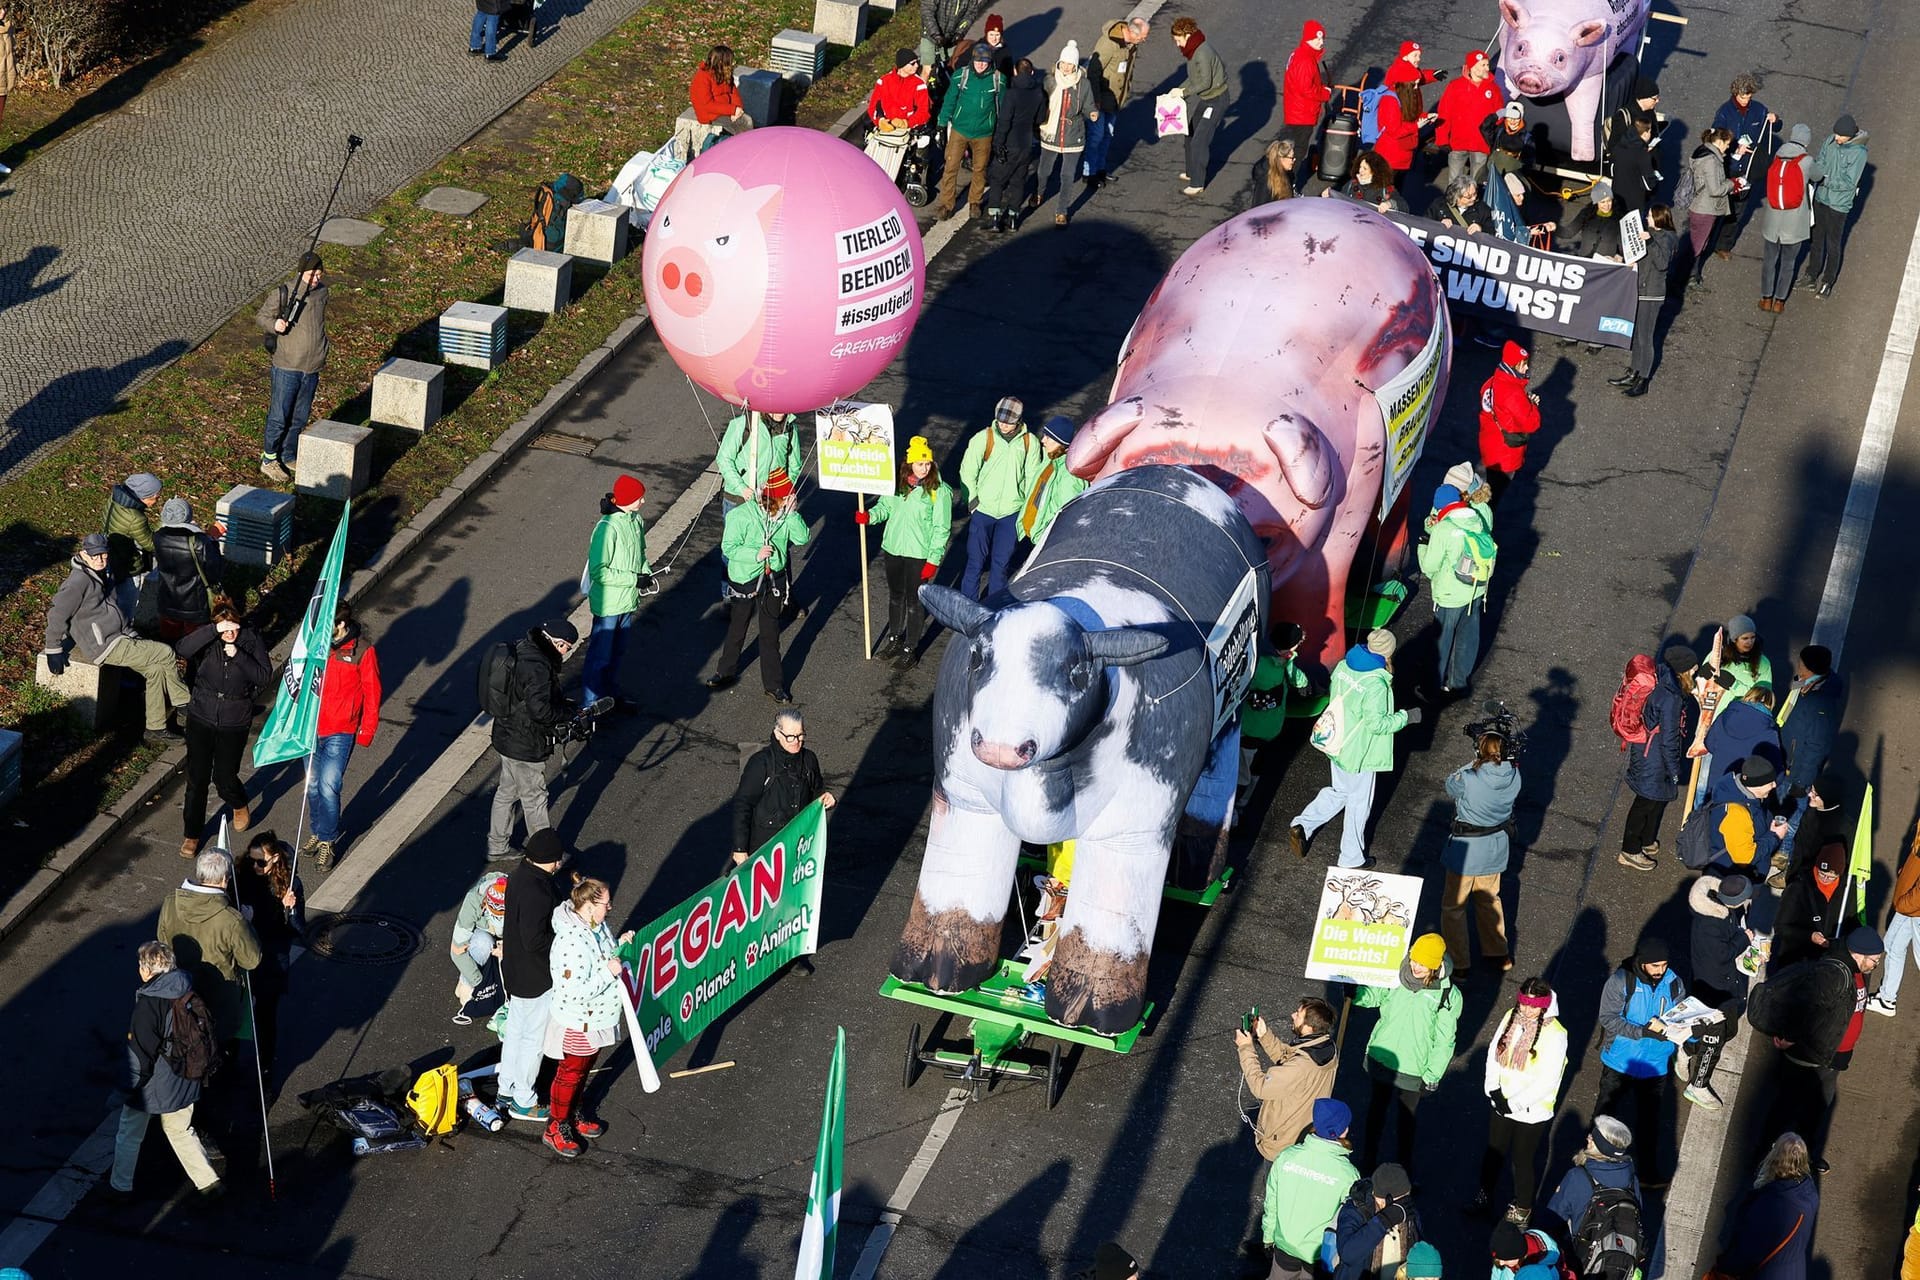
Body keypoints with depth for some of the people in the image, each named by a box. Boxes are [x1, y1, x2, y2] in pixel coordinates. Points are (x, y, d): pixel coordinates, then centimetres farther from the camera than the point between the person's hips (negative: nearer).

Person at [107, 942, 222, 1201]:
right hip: (182, 1082, 6)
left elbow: (142, 1052, -22)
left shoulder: (148, 1004, -26)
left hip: (149, 1087, -6)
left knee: (129, 1136, 16)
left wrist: (133, 1087, -11)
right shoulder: (188, 994, -6)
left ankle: (120, 1186, 30)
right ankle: (208, 1182, 20)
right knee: (181, 1132, 23)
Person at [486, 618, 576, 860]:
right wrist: (567, 711, -19)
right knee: (534, 799, 8)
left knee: (506, 792, 23)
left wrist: (562, 704, 5)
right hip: (525, 746, -9)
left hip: (507, 737, 9)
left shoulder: (521, 649, 1)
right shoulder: (537, 667, -30)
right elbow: (540, 710, -36)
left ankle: (497, 847, 38)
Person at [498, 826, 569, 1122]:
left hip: (514, 968, 9)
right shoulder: (536, 893, -33)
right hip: (535, 977, -9)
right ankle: (523, 1103, 24)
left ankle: (507, 1089, 42)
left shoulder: (521, 873, -4)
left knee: (515, 1029, 25)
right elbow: (534, 940, -31)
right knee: (534, 1037, 9)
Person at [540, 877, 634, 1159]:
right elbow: (575, 992, -35)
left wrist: (620, 946, -7)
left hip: (596, 1017, 9)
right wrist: (609, 972, -29)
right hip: (577, 1024, -9)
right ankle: (556, 1129, 30)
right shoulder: (572, 943, -36)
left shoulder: (597, 925, -7)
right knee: (569, 1074, 11)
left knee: (583, 1070, 27)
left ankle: (575, 1113, 48)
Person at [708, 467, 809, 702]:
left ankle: (774, 684, 21)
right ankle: (726, 671, 38)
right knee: (737, 628, 17)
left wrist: (792, 514, -25)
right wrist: (755, 554, -29)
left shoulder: (785, 514, -8)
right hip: (745, 579, -3)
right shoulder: (742, 516, -21)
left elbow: (802, 538, -14)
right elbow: (728, 547, -17)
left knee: (770, 633, 11)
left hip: (773, 579, 3)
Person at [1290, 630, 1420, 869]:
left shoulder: (1344, 666, -6)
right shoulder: (1376, 685, -28)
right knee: (1359, 804, 12)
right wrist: (1406, 717, -13)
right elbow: (1377, 724, -25)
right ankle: (1351, 859, 27)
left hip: (1336, 746, 7)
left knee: (1339, 792, 27)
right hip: (1358, 754, -7)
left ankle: (1301, 826, 17)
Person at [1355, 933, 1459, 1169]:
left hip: (1415, 1067, -3)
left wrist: (1432, 1075, -10)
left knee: (1408, 1114, 18)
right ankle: (1368, 1157, 40)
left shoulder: (1449, 995, -19)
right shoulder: (1395, 976, -13)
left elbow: (1444, 1040, -12)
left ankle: (1404, 1164, 37)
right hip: (1382, 1057, 3)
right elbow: (1372, 996, 4)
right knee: (1377, 1107, 21)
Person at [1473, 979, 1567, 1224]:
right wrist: (1493, 1090, -10)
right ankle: (1484, 1197, 43)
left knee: (1523, 1159, 11)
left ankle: (1522, 1209, 33)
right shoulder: (1511, 1017, -6)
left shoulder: (1555, 1034, -23)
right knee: (1493, 1152, 22)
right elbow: (1494, 1051, 1)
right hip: (1501, 1104, 5)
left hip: (1531, 1111, -5)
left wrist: (1514, 1103, -20)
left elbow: (1548, 1081, -22)